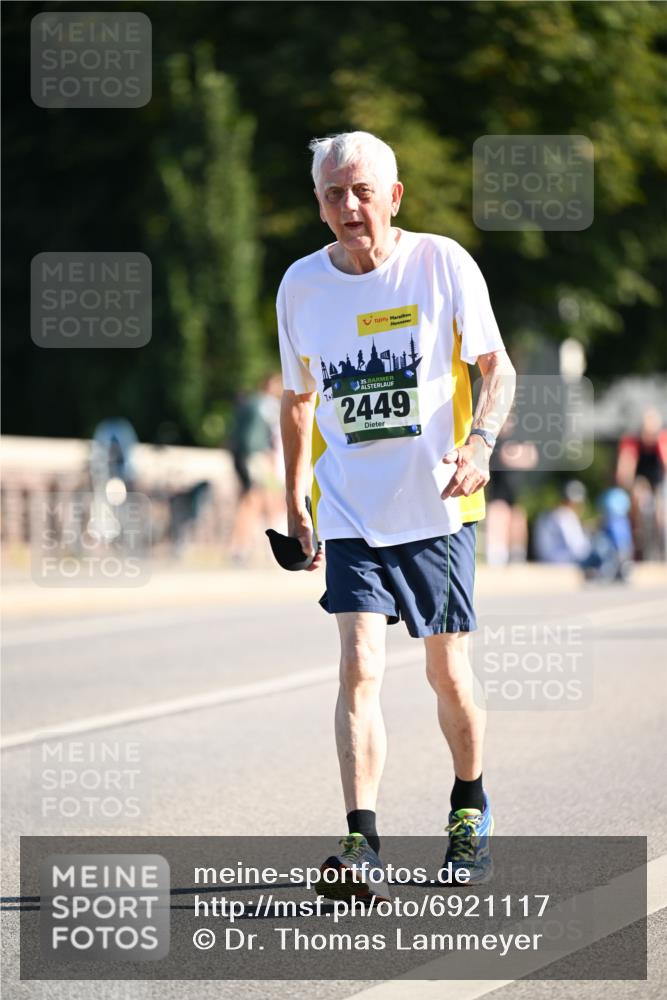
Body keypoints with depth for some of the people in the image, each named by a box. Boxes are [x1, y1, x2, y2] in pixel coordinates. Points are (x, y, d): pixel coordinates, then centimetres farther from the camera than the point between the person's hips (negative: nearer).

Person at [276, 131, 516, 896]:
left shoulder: (443, 264, -5)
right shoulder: (302, 285, 3)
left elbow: (496, 366, -1)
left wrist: (479, 441, -20)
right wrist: (294, 502, 16)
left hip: (437, 505, -1)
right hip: (349, 511, 1)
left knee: (448, 672, 8)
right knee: (360, 664, -15)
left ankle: (469, 805, 35)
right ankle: (362, 845, -21)